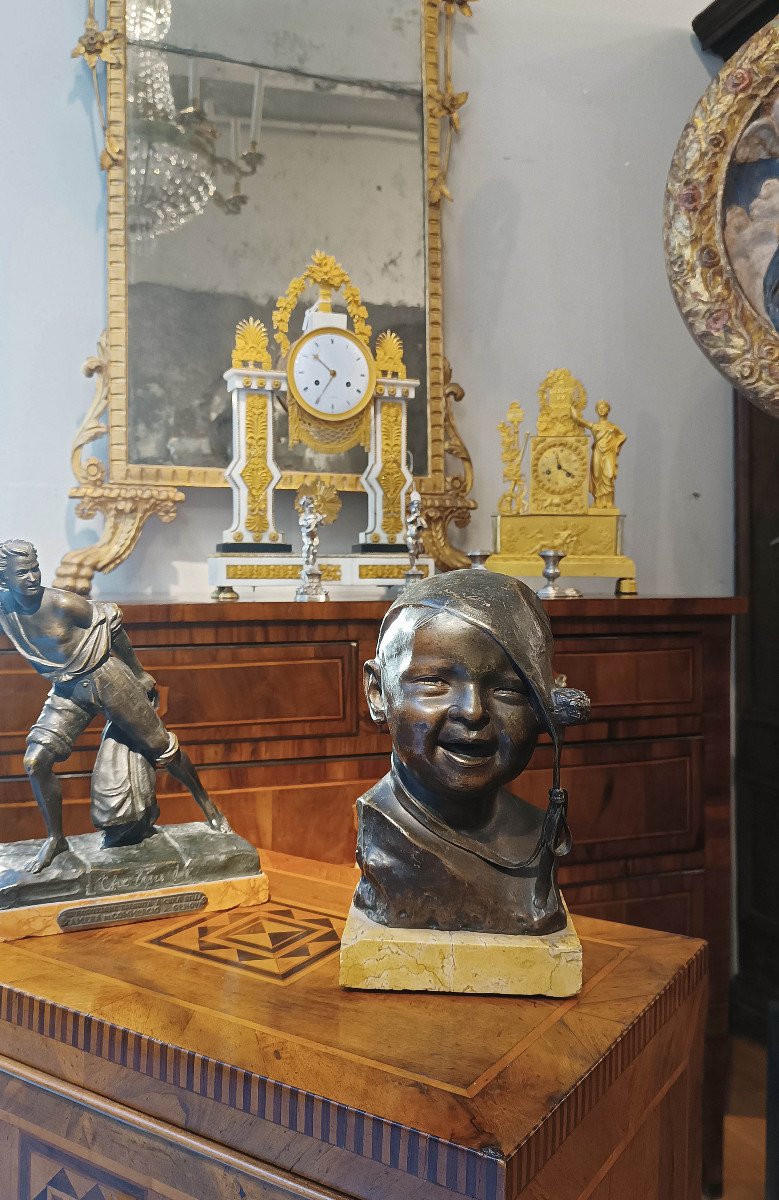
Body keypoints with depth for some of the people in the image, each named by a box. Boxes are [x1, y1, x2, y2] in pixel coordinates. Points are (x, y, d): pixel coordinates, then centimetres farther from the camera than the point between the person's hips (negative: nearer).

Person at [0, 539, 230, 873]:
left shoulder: (63, 604, -22)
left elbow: (112, 627, -9)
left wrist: (139, 675, -2)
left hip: (106, 678, -4)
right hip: (66, 690, 5)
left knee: (161, 747, 2)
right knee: (35, 761, -8)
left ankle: (208, 807, 22)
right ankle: (55, 839, 12)